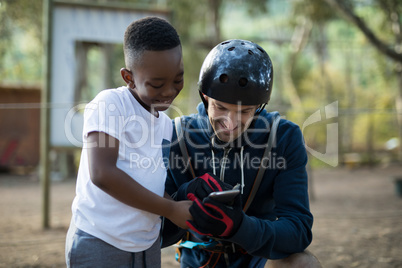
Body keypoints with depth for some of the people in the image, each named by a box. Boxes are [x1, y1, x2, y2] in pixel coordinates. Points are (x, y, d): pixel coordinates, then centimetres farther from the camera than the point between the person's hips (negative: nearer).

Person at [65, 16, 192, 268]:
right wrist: (171, 210, -19)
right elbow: (102, 174, -24)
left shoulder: (166, 124, 11)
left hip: (147, 245, 7)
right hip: (98, 245, -7)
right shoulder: (109, 104, -13)